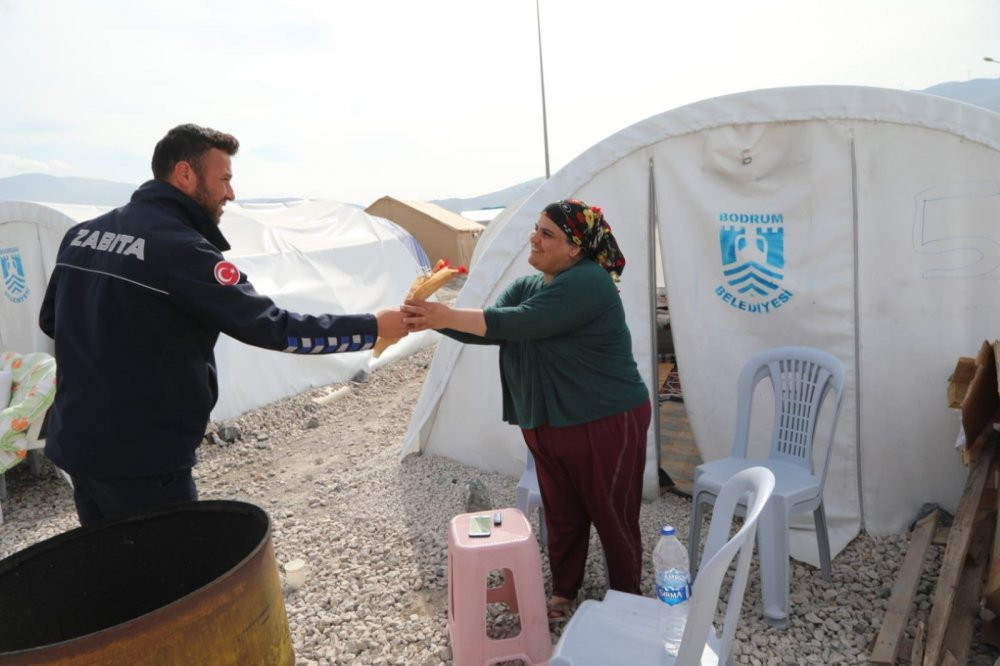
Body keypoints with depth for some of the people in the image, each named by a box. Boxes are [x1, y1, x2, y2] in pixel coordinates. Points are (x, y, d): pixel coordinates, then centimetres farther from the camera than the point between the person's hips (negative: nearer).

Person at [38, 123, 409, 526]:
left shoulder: (82, 234, 6)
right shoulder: (179, 249, -20)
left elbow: (51, 320, 18)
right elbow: (272, 328, -23)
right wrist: (374, 327, -18)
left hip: (74, 444, 9)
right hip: (141, 458, -8)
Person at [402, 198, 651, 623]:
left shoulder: (588, 283, -21)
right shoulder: (527, 285, 6)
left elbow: (517, 323, -30)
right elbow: (489, 329, -6)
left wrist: (448, 316, -31)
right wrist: (433, 320, -22)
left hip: (607, 423, -7)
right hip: (547, 425, 7)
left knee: (613, 518, 8)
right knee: (561, 513, 18)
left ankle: (627, 603, 28)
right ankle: (563, 591, 37)